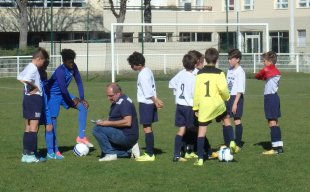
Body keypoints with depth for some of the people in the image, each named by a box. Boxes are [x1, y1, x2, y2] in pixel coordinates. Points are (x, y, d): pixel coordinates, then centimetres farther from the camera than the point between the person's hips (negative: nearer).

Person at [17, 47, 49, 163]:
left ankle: (26, 153, 15)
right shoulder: (34, 68, -15)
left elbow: (20, 78, 24)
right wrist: (35, 87, -16)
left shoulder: (28, 67, 14)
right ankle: (30, 154, -10)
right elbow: (26, 79, -30)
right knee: (34, 127, -8)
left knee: (28, 128, 12)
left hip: (27, 97, 10)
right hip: (35, 98, -10)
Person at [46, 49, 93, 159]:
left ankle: (81, 137, 0)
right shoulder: (60, 71, -29)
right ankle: (53, 151, -6)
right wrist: (72, 102, -14)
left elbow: (79, 82, 0)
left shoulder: (73, 67, -6)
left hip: (63, 94, 8)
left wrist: (81, 98, -6)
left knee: (83, 107, -3)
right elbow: (64, 90, -27)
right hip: (53, 95, -8)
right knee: (53, 120, -10)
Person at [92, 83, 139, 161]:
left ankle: (110, 154, -14)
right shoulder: (115, 103, 15)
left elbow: (127, 122, -27)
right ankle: (128, 151, 13)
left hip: (127, 136, -11)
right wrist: (103, 122, -1)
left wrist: (108, 123, -22)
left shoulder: (125, 102, -16)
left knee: (97, 129, -19)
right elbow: (112, 120, 21)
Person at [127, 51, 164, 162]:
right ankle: (150, 152, 18)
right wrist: (156, 100, 18)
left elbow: (148, 92, -19)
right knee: (148, 128, 13)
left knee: (147, 128, -7)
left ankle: (149, 154, -7)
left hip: (146, 103, -10)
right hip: (150, 103, 10)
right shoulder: (148, 71, 13)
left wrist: (155, 101, -10)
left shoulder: (143, 75, -18)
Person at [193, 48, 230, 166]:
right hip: (217, 104, -1)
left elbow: (196, 91, 3)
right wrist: (227, 97, 6)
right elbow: (223, 88, -15)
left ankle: (200, 158, -4)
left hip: (204, 106, 1)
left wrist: (196, 107, 11)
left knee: (201, 131, 1)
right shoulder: (219, 73, -4)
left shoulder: (200, 73, 4)